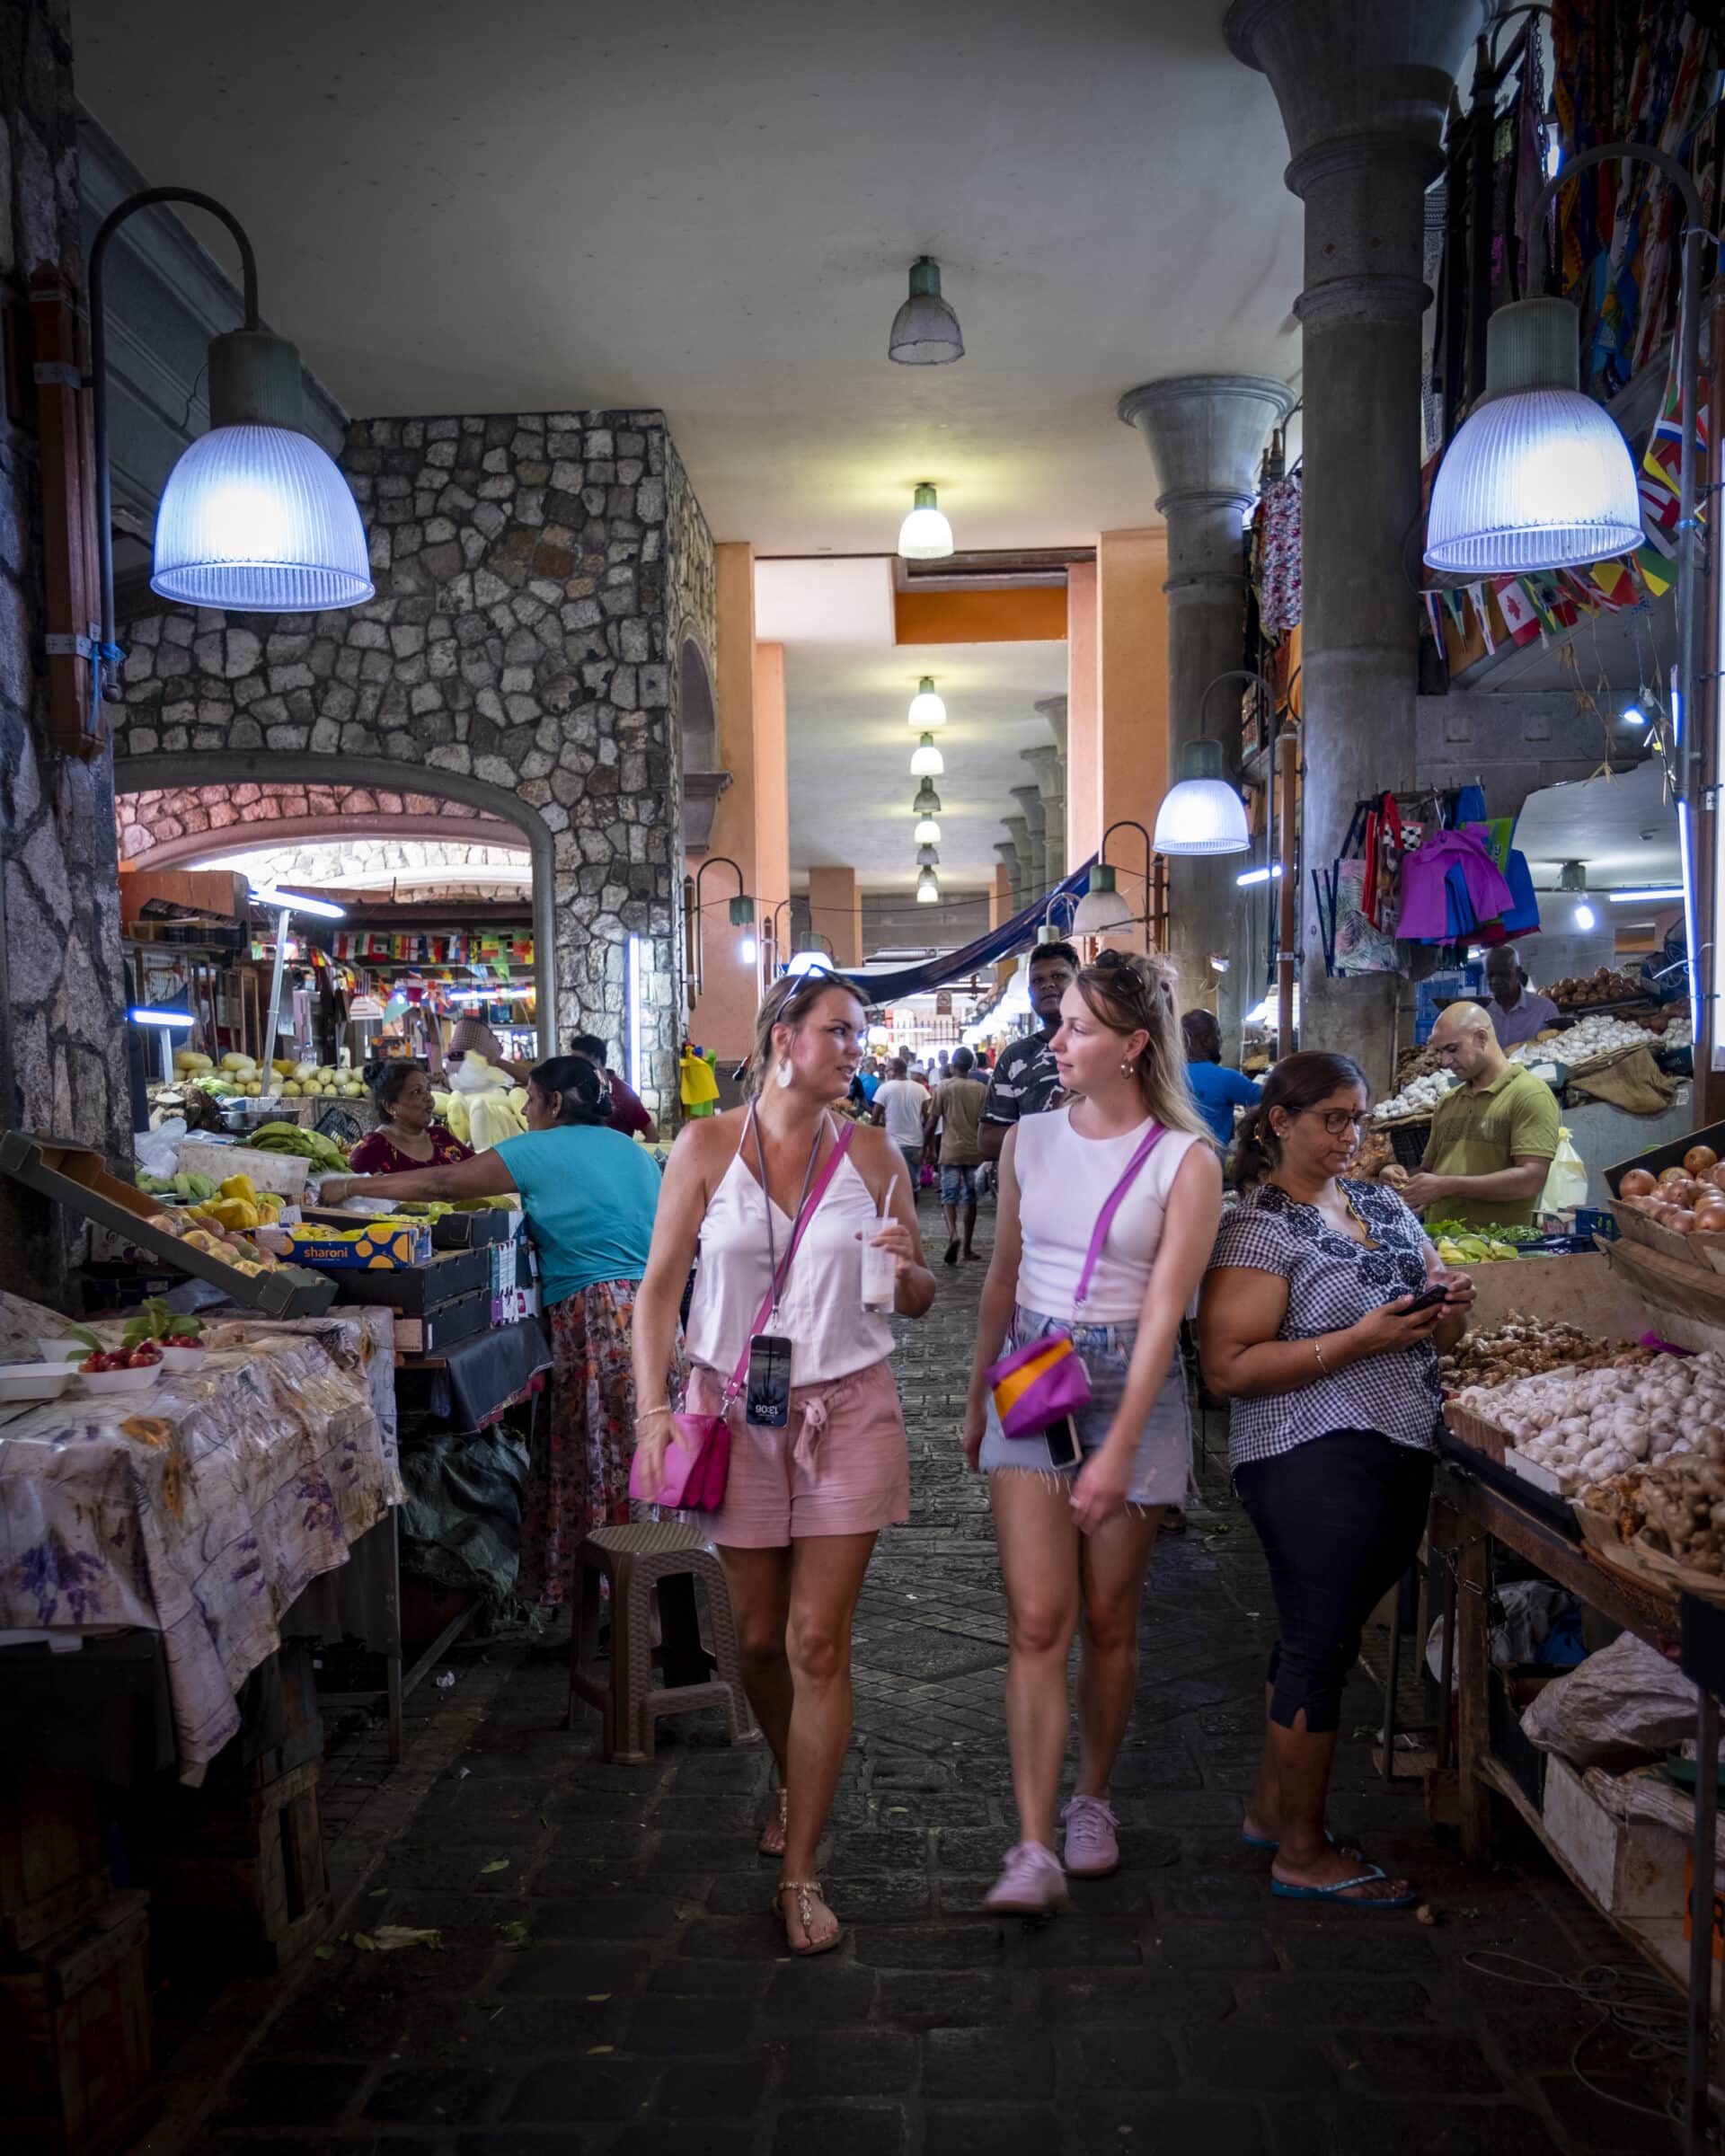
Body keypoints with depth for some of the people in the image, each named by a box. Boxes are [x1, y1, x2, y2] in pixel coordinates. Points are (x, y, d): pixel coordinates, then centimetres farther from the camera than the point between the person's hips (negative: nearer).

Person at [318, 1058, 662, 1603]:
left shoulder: (544, 1151, -2)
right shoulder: (629, 1149, 17)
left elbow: (442, 1184, -1)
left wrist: (353, 1186, 7)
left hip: (595, 1315, -7)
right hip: (657, 1307, 7)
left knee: (594, 1460, 0)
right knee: (646, 1455, 10)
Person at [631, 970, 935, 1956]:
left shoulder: (872, 1153, 1)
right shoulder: (708, 1147, -3)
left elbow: (920, 1298, 7)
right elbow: (661, 1287, -2)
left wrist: (905, 1267, -16)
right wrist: (654, 1408, -12)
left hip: (847, 1411, 0)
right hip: (736, 1410, 0)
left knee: (817, 1642, -1)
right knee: (760, 1637, 13)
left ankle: (800, 1872, 12)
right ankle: (798, 1784, 43)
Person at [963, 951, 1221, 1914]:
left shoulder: (1186, 1161, -8)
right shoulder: (1029, 1140, 4)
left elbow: (1163, 1312, -13)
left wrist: (1117, 1452, -18)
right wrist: (979, 1400, 18)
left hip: (1131, 1386, -2)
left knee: (1109, 1620, 10)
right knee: (1037, 1620, -5)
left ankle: (1092, 1801, 32)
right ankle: (1036, 1851, -1)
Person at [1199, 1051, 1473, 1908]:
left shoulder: (1382, 1204, 13)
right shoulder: (1259, 1228, -11)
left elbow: (1434, 1336, 20)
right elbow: (1228, 1367, -19)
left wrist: (1449, 1307, -4)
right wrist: (1359, 1339, -22)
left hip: (1401, 1454, 8)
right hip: (1313, 1460, -8)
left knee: (1314, 1636, 17)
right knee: (1320, 1644, 1)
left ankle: (1272, 1810, 33)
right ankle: (1302, 1854, 16)